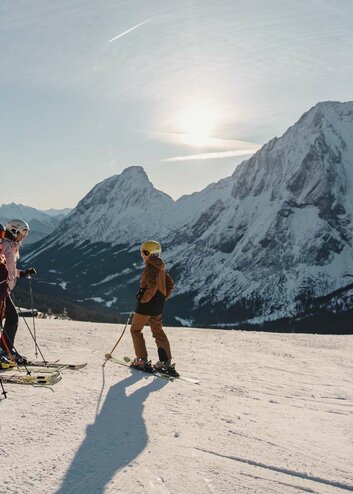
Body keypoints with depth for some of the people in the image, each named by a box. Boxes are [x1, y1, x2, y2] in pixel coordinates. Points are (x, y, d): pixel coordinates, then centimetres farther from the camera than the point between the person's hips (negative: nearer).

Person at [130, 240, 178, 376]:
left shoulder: (149, 268, -16)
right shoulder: (161, 268, 12)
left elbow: (152, 287, -28)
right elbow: (170, 284, 18)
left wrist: (143, 300, -17)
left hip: (147, 304, -8)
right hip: (159, 305, 8)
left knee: (135, 330, 7)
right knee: (158, 331, 15)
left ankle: (142, 360, 6)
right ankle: (166, 361, 10)